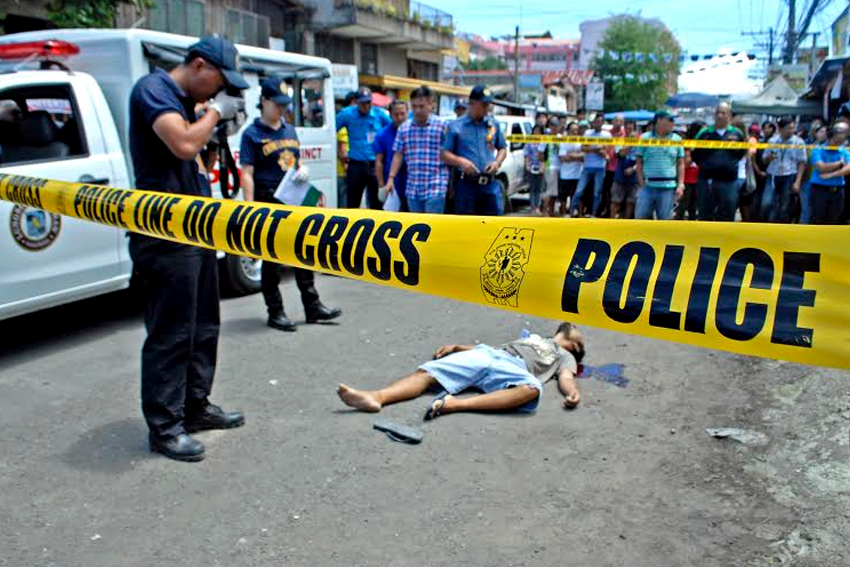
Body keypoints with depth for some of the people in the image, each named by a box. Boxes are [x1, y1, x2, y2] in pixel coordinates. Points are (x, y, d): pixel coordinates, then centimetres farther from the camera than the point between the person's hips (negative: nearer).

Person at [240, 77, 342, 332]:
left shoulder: (290, 130, 15)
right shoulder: (252, 134, -4)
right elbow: (247, 174, -10)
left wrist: (302, 170, 0)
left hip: (295, 199, 6)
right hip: (269, 202, -6)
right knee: (271, 258, 2)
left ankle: (313, 306, 17)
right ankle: (275, 313, 12)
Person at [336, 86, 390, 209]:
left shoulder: (380, 115, 2)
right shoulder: (347, 114, 0)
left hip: (375, 166, 0)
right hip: (356, 166, 0)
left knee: (377, 204, 4)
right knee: (352, 204, 7)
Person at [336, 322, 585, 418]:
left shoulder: (565, 357, 31)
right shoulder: (532, 337, 42)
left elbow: (566, 378, 8)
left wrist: (573, 393, -17)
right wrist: (457, 346, 18)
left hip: (513, 368, -4)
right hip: (486, 353, 4)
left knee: (532, 388, -41)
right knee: (427, 372, -20)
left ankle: (457, 404, -50)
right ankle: (377, 396, -41)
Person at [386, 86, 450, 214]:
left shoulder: (442, 126, -4)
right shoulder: (404, 128, 9)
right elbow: (398, 155, 13)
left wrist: (451, 185, -4)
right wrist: (391, 178, 6)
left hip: (435, 188, -5)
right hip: (413, 189, 5)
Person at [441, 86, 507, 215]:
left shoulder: (493, 124, 11)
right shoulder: (456, 126, 0)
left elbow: (502, 148, 19)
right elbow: (445, 154, -2)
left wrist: (497, 162, -2)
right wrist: (460, 161, -20)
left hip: (490, 184, 3)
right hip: (466, 185, -3)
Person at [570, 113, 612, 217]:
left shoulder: (607, 135, 4)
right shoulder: (587, 133, 8)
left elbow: (604, 152, -3)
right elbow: (583, 148, -3)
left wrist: (591, 149, -8)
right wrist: (597, 148, -11)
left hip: (600, 168, -1)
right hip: (587, 167, 1)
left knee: (597, 193, 2)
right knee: (579, 190, -6)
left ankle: (593, 214, 11)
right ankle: (574, 210, 2)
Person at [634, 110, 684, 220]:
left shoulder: (677, 139, 8)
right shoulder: (645, 138, 3)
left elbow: (681, 164, 9)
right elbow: (639, 163, 5)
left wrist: (680, 185, 0)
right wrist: (641, 183, -2)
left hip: (668, 187, 1)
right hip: (647, 186, -1)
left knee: (664, 220, 6)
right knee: (640, 217, 0)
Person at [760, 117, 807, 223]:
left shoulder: (798, 142, 0)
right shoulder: (772, 141, 4)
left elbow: (802, 163, 1)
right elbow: (765, 160, 12)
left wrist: (798, 181, -7)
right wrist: (769, 157, -13)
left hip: (790, 177, -1)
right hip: (773, 176, 1)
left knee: (784, 208, 4)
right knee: (766, 204, -16)